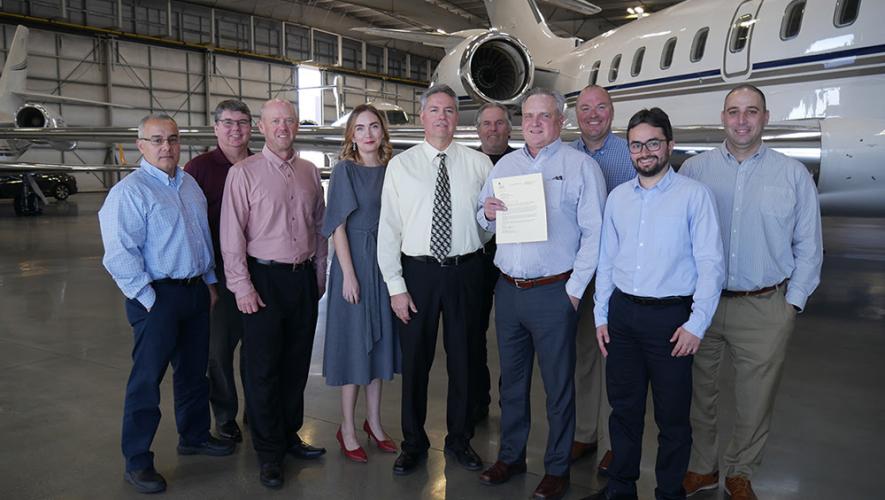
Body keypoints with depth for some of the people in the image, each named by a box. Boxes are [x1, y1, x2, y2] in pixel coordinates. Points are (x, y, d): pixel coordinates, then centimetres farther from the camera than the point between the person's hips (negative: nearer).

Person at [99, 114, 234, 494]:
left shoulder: (190, 185, 12)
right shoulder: (129, 191, -12)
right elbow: (119, 254, -17)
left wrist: (209, 282, 15)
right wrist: (149, 299, -17)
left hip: (196, 291, 7)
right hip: (157, 296, -7)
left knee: (194, 371, 18)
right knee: (147, 379, 1)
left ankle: (194, 436, 36)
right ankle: (137, 462, 15)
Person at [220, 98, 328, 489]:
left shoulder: (310, 172, 9)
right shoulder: (244, 172, -5)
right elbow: (232, 235, -8)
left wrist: (319, 274, 13)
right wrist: (242, 286, -11)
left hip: (304, 277, 5)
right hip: (264, 278, -4)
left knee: (297, 365, 13)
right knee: (263, 369, 3)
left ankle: (289, 435, 31)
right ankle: (268, 452, 18)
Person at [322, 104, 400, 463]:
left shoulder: (391, 169, 8)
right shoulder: (345, 170, -5)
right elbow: (338, 226, -9)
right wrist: (349, 274, -16)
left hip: (386, 261, 5)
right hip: (354, 261, -5)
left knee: (379, 340, 13)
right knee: (354, 342, 2)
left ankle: (374, 422, 27)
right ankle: (347, 429, 16)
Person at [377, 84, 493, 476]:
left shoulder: (479, 163, 3)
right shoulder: (400, 165, 0)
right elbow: (388, 229, -3)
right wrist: (395, 286, -7)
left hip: (465, 270, 1)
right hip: (417, 271, -1)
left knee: (462, 358, 13)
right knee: (415, 360, 9)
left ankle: (459, 439, 33)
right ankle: (413, 443, 29)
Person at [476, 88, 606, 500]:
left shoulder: (581, 166, -4)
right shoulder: (504, 165, 12)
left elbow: (594, 234, -9)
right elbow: (484, 225, 17)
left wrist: (574, 288, -12)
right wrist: (486, 212, -6)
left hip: (554, 292, -5)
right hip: (508, 290, 5)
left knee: (558, 385, 6)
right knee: (511, 379, 16)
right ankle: (511, 456, 32)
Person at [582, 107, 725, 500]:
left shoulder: (694, 195, -4)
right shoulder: (618, 197, 9)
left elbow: (710, 263, -8)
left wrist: (696, 324, -13)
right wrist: (601, 316, 10)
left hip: (670, 316, -4)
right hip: (622, 312, 4)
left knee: (672, 415, 8)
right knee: (623, 408, 15)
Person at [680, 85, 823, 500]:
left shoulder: (793, 175, 2)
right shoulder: (694, 169, 2)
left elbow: (808, 247, 6)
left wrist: (793, 302, 0)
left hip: (765, 310, 0)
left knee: (755, 401, 11)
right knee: (698, 393, 14)